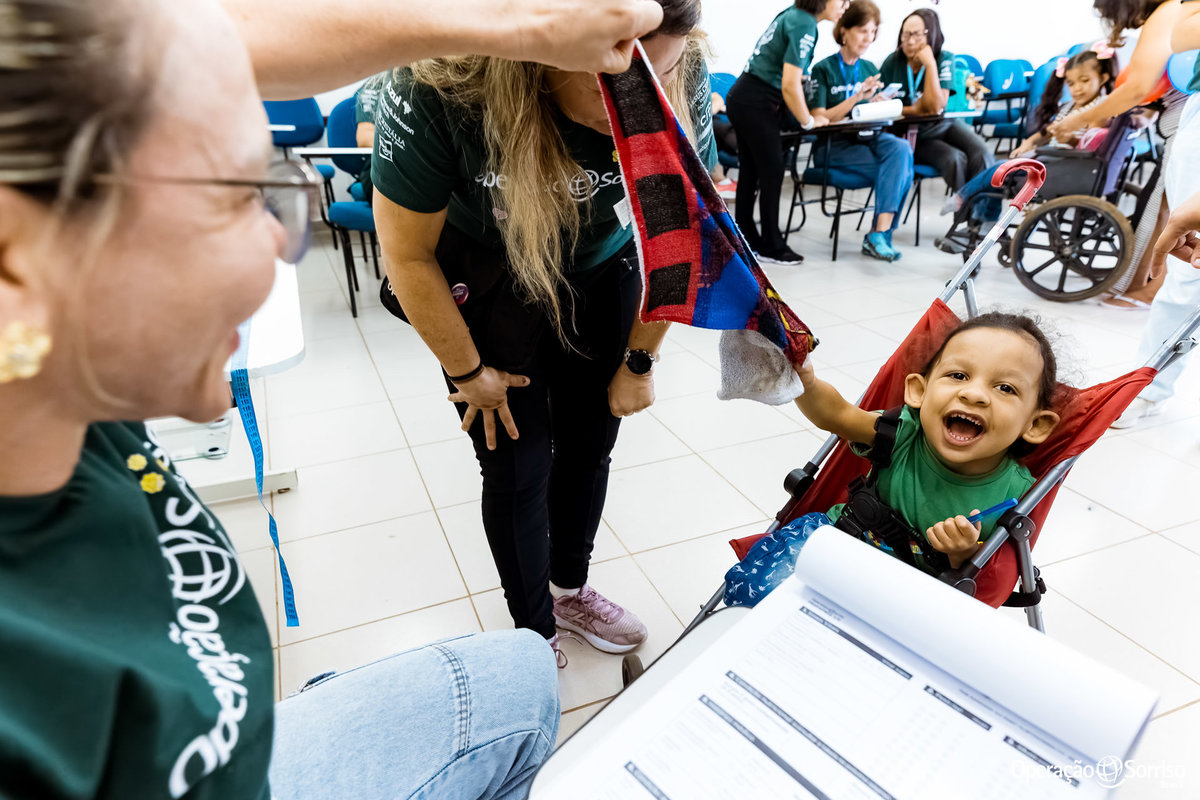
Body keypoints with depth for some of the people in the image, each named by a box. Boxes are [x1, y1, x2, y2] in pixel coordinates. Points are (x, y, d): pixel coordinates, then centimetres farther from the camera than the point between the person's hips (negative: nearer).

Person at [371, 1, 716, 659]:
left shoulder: (682, 84, -26)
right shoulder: (436, 88, -34)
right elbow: (408, 254, -20)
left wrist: (639, 362, -3)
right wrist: (469, 371, -9)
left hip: (601, 268, 3)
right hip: (485, 277, -2)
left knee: (590, 443, 10)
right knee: (518, 464, -2)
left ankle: (569, 589, 37)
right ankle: (536, 636, 22)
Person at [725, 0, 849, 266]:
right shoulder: (805, 25, -14)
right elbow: (790, 85, -19)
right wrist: (808, 122, -7)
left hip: (741, 97, 9)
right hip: (758, 104, -9)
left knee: (749, 172, 12)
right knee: (772, 174, -1)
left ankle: (746, 240, 21)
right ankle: (771, 247, 7)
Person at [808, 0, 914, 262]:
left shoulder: (870, 69, 17)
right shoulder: (823, 69, 0)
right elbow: (819, 119, -10)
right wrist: (857, 97, -18)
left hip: (869, 138, 5)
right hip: (834, 146, -5)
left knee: (901, 148, -28)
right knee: (900, 172, -25)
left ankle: (878, 234, -28)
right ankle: (881, 233, -15)